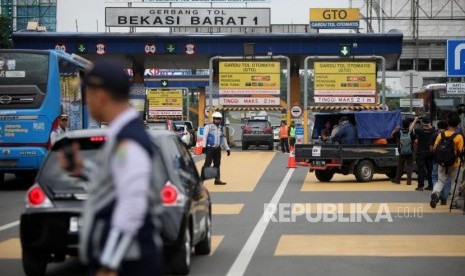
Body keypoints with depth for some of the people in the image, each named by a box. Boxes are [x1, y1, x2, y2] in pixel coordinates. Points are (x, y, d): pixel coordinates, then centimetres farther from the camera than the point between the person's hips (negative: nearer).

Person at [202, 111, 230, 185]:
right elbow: (205, 137, -8)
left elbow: (224, 139, 22)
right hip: (210, 148, -6)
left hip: (217, 148, 6)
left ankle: (217, 179, 15)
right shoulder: (208, 127, -2)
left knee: (217, 164, 9)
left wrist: (227, 148, 19)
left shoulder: (221, 128, 16)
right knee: (207, 164, -11)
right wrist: (204, 146, -18)